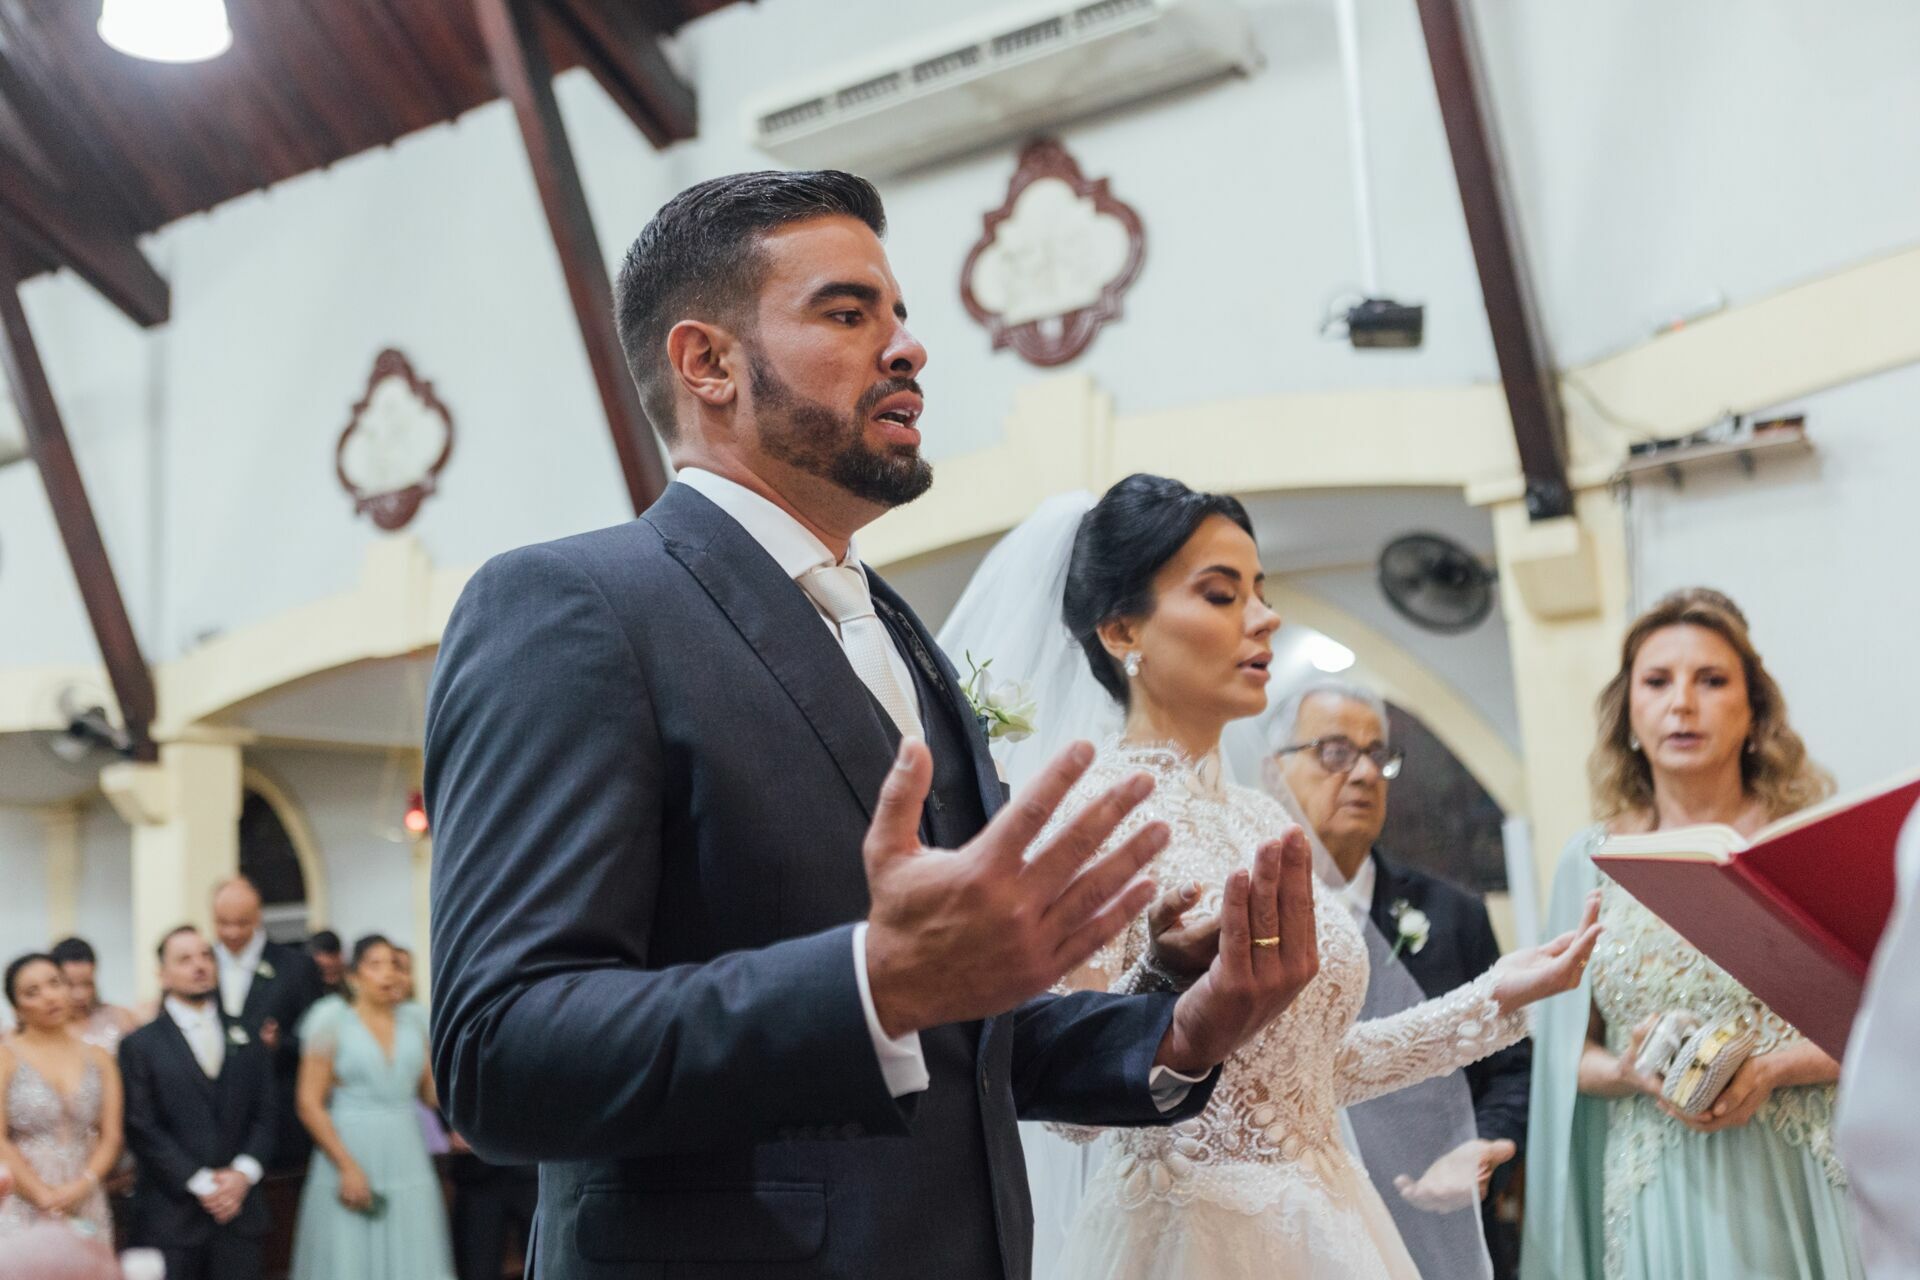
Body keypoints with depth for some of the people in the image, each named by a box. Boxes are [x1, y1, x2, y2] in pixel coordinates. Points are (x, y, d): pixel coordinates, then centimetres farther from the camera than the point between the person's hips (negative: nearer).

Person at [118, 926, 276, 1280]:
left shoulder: (246, 1038, 13)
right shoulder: (141, 1045, 1)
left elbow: (266, 1113, 10)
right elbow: (142, 1129, -5)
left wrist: (242, 1174, -6)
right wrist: (201, 1183, -11)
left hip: (240, 1208, 3)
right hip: (173, 1213, -3)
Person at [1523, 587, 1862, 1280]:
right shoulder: (1592, 860, 4)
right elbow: (1566, 1051, 8)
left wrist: (1772, 1068, -15)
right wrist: (1630, 1073, -12)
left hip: (1801, 1183, -1)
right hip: (1658, 1192, 1)